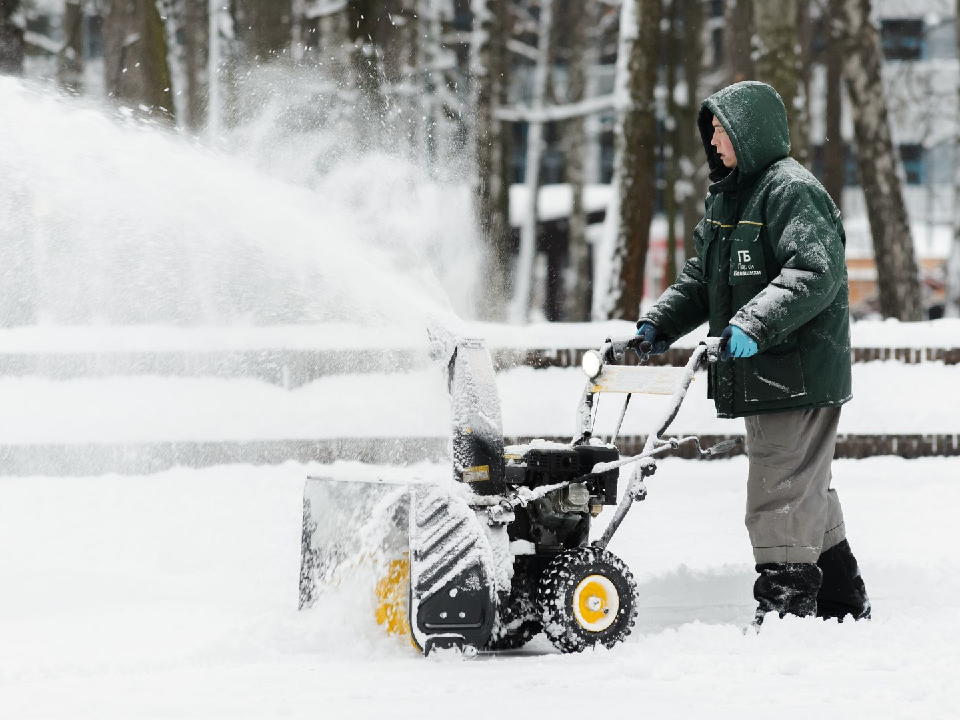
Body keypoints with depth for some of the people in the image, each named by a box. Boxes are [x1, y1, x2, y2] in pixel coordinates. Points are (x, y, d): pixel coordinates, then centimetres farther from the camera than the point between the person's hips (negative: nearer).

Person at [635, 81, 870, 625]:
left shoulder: (792, 191, -14)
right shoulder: (728, 197, 17)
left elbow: (816, 273, -25)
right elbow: (703, 278, 23)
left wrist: (754, 323, -33)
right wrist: (659, 324, 10)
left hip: (800, 374, -10)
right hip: (763, 376, 10)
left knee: (781, 495, -11)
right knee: (808, 492, 18)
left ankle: (785, 606, -9)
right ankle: (843, 604, 27)